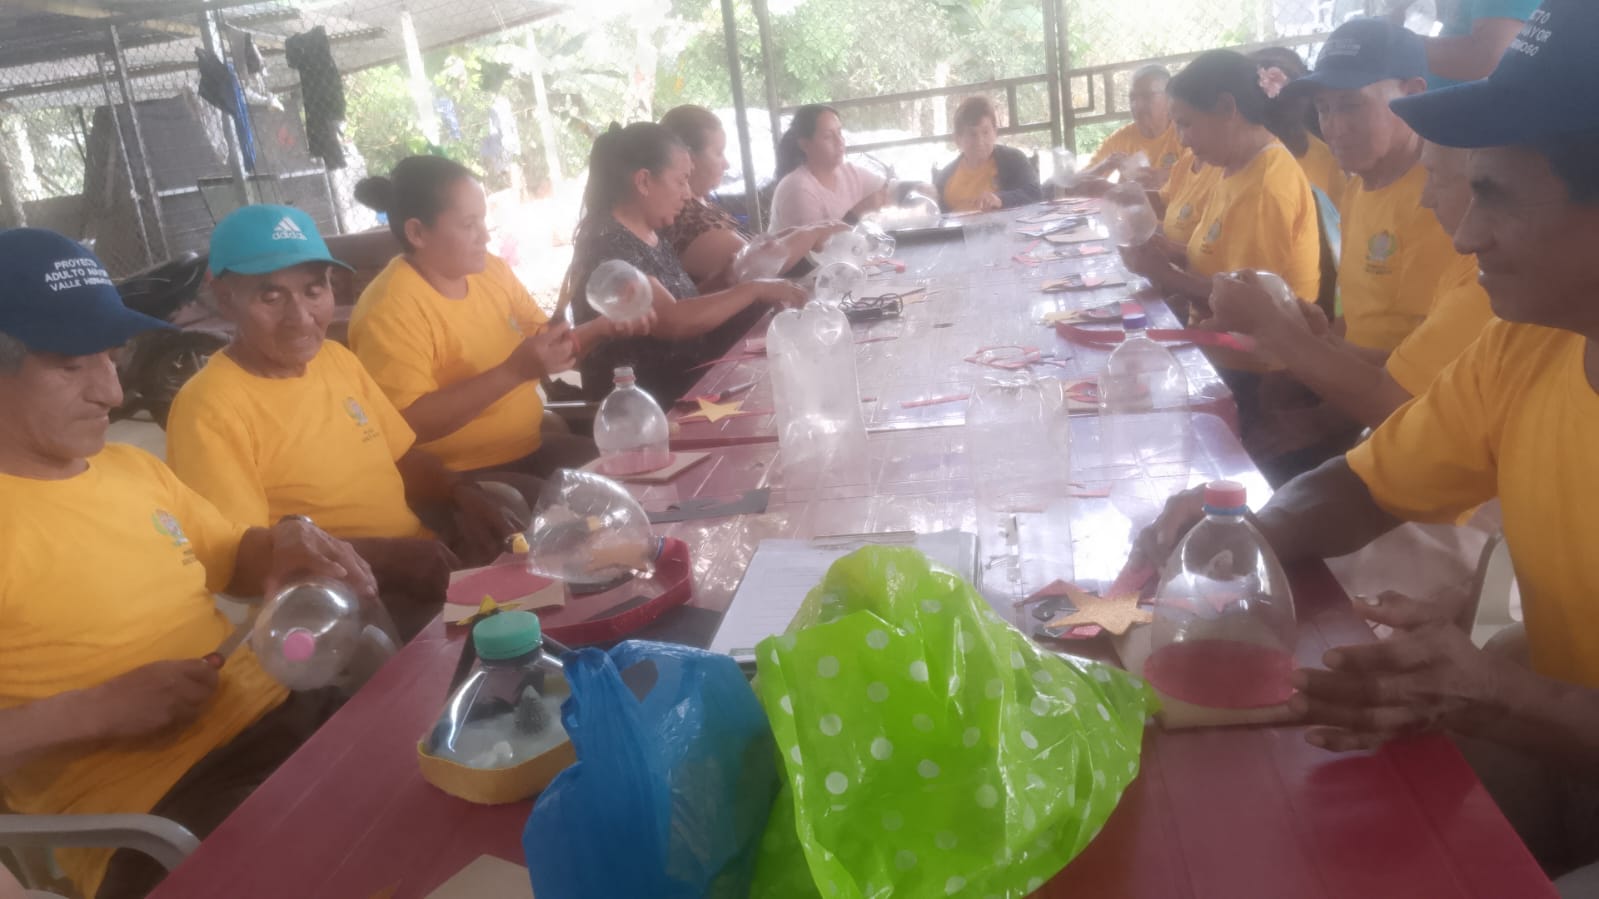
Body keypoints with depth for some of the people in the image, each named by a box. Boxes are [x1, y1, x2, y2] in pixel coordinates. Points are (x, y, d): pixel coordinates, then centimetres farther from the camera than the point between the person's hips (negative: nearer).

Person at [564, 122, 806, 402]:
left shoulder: (652, 235, 11)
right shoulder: (606, 244, -18)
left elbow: (691, 309, 8)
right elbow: (673, 322, -26)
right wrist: (754, 289, -18)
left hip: (686, 384, 9)